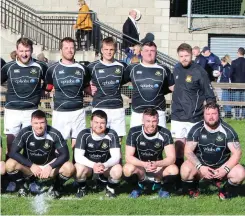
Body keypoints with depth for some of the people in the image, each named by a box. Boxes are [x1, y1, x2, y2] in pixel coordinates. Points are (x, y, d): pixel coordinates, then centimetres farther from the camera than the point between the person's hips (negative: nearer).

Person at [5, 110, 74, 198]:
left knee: (70, 168, -28)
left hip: (49, 165, 0)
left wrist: (50, 167, -33)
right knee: (10, 164, -29)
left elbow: (65, 154, -18)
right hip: (29, 166, 0)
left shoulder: (54, 134, -20)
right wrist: (31, 165, -30)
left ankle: (56, 187, 4)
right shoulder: (25, 133, -20)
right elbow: (13, 153, -21)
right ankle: (23, 185, 2)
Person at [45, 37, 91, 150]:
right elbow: (47, 88, 9)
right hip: (60, 112, -2)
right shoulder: (53, 69, 4)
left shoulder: (81, 69, 11)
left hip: (78, 112, 2)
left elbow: (86, 87, 21)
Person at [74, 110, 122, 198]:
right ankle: (82, 188, 1)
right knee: (79, 168, -32)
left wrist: (104, 165, -42)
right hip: (89, 165, 0)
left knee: (118, 169, -30)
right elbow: (78, 157, -23)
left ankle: (110, 188, 2)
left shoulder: (111, 135, -16)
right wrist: (93, 165, -40)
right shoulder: (84, 134, -17)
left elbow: (116, 157, -21)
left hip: (106, 168, 0)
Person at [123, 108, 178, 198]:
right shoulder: (134, 132, -17)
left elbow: (171, 158, -18)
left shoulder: (165, 134, -15)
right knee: (128, 169, -34)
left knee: (174, 169, -29)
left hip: (158, 167, 1)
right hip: (139, 165, -1)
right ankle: (141, 185, 0)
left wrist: (157, 164, -38)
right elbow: (128, 157, -20)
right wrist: (144, 164, -38)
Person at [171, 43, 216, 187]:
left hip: (195, 117, -4)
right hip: (177, 116, 4)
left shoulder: (200, 72, -10)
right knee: (179, 146, 3)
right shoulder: (176, 69, 5)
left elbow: (210, 96, -8)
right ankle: (178, 177, 10)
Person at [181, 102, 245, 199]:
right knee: (185, 170, -32)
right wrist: (200, 167, -28)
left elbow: (237, 153, -10)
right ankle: (192, 189, 4)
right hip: (200, 164, -1)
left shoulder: (228, 130, -7)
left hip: (222, 166, 1)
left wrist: (225, 169, -25)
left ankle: (226, 190, 6)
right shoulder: (196, 129, -8)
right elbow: (188, 152, -12)